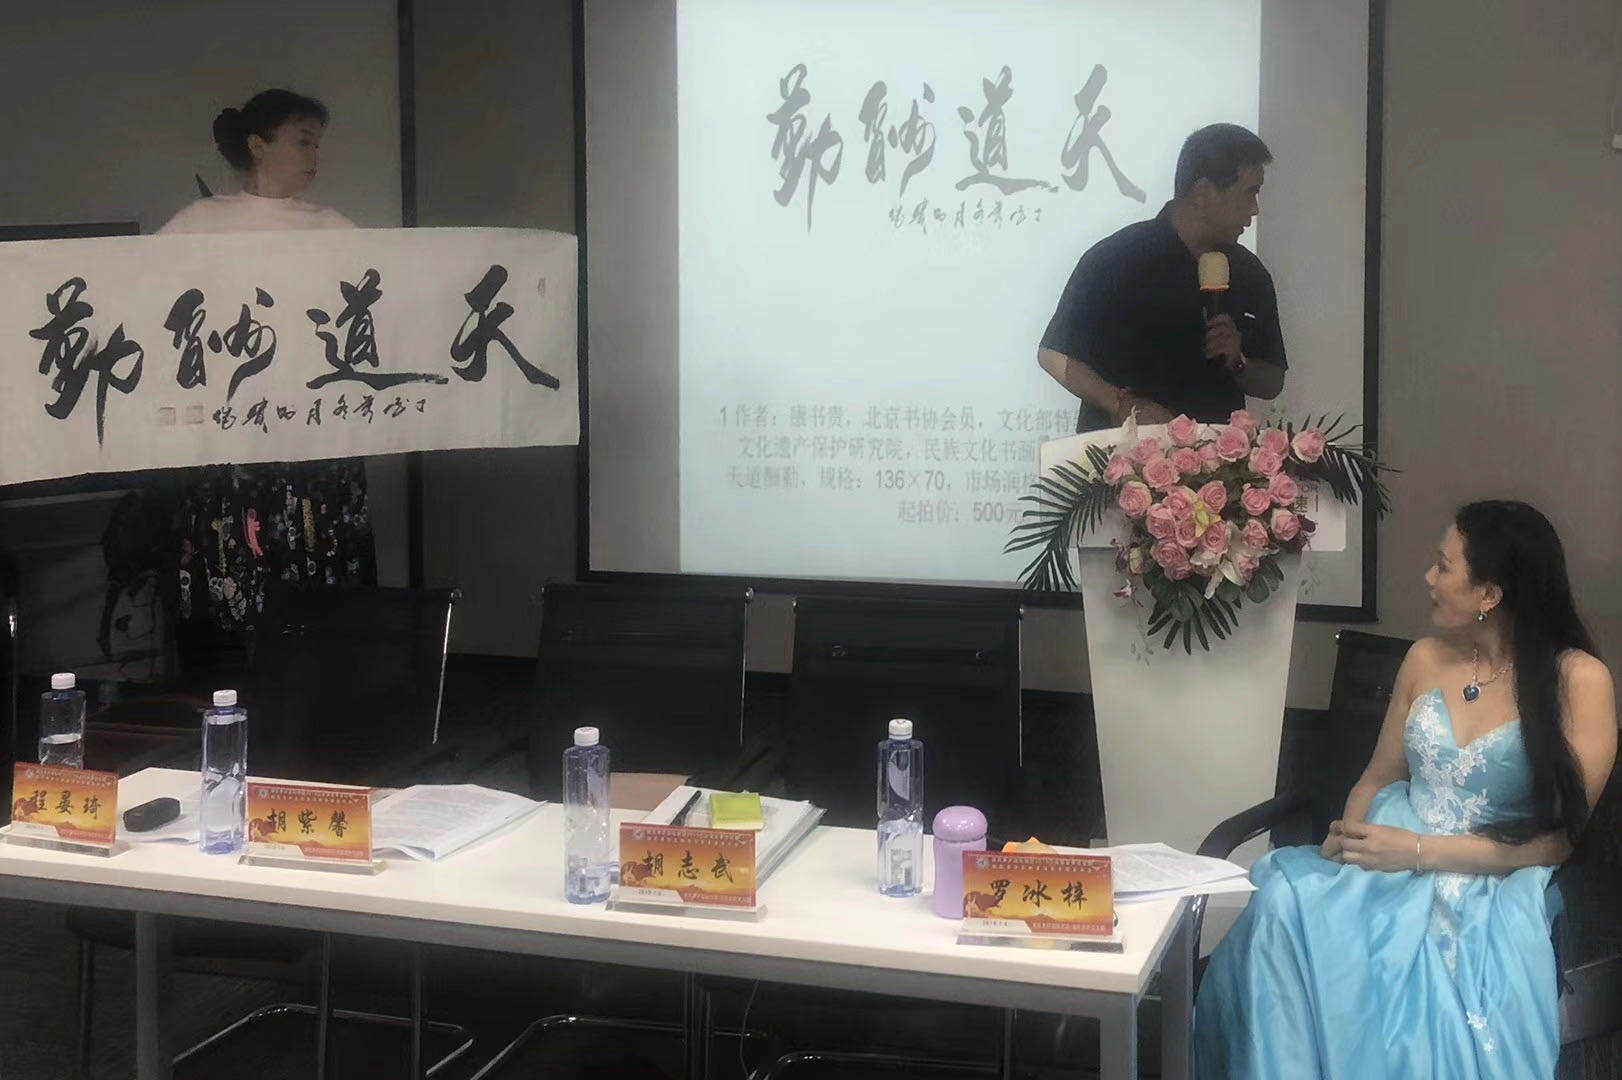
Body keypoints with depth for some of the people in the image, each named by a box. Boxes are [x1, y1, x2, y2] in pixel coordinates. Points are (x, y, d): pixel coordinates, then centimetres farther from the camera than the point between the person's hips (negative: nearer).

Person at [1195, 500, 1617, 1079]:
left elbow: (1559, 839, -7)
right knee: (1283, 901, -30)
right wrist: (1349, 834, -3)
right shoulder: (1426, 659, 11)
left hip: (1495, 887, -4)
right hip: (1391, 864, 4)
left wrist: (1418, 850, -14)